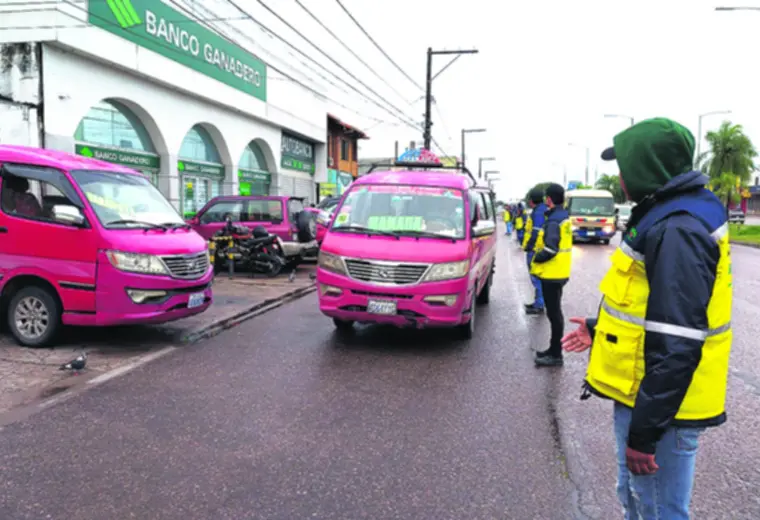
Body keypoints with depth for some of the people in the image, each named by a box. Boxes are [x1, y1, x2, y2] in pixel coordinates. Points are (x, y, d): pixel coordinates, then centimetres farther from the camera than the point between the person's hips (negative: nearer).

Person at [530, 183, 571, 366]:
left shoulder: (553, 220, -19)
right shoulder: (564, 217, 13)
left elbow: (550, 249, -27)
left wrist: (536, 259, -11)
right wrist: (540, 257, 11)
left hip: (552, 274, -10)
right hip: (559, 273, 10)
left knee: (554, 313, -4)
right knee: (554, 312, 17)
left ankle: (556, 355, 2)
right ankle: (554, 349, 26)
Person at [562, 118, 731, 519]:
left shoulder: (677, 231, -25)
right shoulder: (669, 216, 9)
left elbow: (676, 347, -27)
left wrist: (645, 430, -23)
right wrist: (601, 330, 21)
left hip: (659, 405, -10)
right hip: (646, 394, 10)